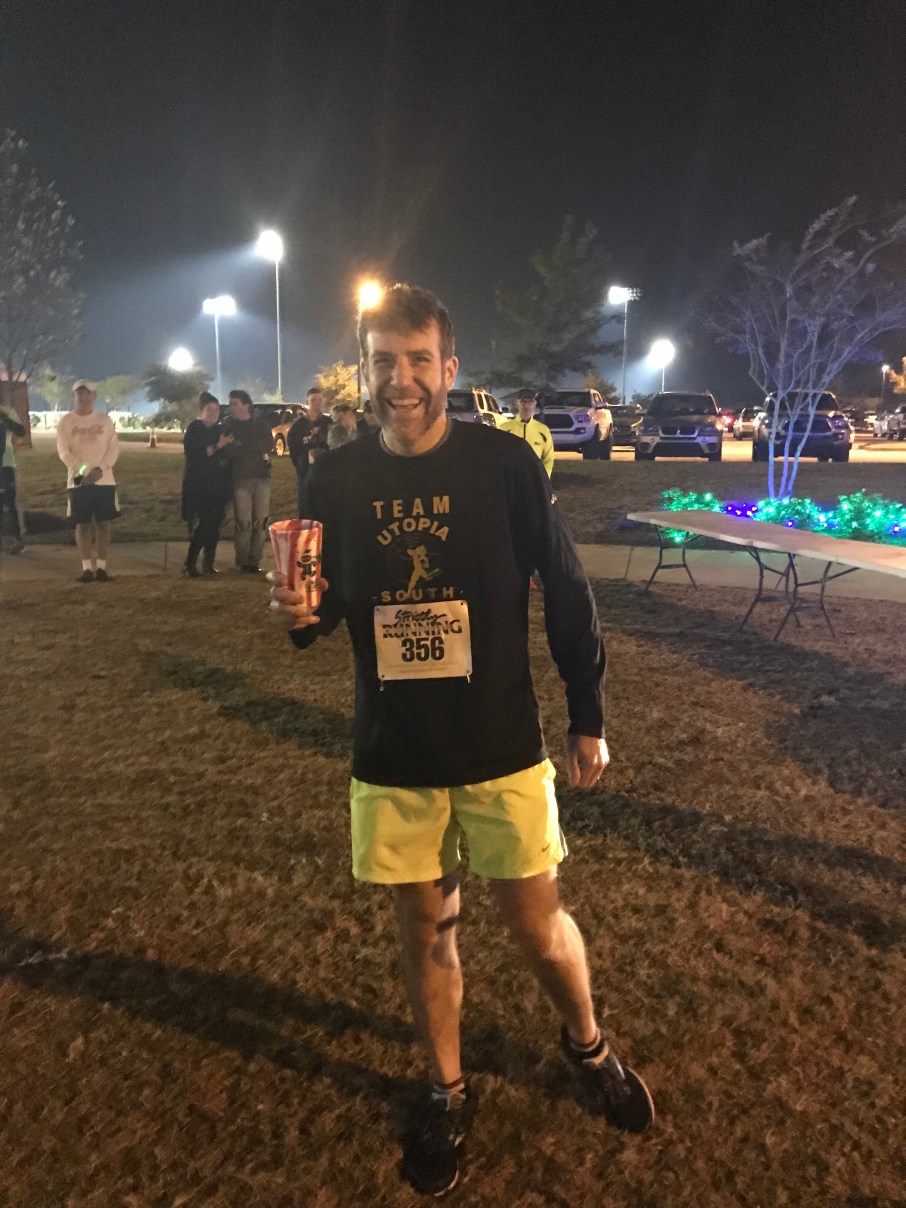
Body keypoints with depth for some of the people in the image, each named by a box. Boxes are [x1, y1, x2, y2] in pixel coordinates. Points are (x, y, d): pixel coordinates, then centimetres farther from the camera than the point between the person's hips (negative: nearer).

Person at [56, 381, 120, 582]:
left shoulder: (105, 420, 6)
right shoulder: (66, 421, 3)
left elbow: (114, 448, 0)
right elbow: (63, 451, -4)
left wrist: (100, 469, -16)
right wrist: (83, 472, -18)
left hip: (105, 480, 1)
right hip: (78, 481, -1)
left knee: (104, 523, 0)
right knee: (83, 524, 2)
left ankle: (101, 567, 7)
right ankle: (87, 568, 8)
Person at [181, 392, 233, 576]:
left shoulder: (220, 430, 13)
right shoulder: (194, 429, -2)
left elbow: (226, 455, 20)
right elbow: (193, 455, -15)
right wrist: (217, 446, -20)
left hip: (218, 486, 5)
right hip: (198, 485, -5)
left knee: (214, 524, 1)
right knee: (203, 524, -13)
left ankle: (208, 562, 10)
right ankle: (190, 563, -6)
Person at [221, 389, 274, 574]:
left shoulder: (261, 422, 7)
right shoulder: (228, 424, 4)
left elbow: (268, 445, -9)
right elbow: (228, 451, -9)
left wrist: (242, 444, -12)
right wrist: (255, 449, -12)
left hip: (262, 477, 1)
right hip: (241, 479, -1)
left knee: (260, 522, 2)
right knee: (243, 523, -6)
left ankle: (255, 561, 9)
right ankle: (242, 562, 3)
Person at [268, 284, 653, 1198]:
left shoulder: (504, 463, -10)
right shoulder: (336, 481, -3)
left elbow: (566, 594, -4)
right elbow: (329, 608, 7)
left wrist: (588, 719, -1)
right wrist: (300, 614, -17)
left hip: (502, 749, -2)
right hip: (392, 756, 2)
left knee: (539, 928, 10)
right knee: (425, 928, 16)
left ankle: (588, 1047, 43)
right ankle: (448, 1095, 40)